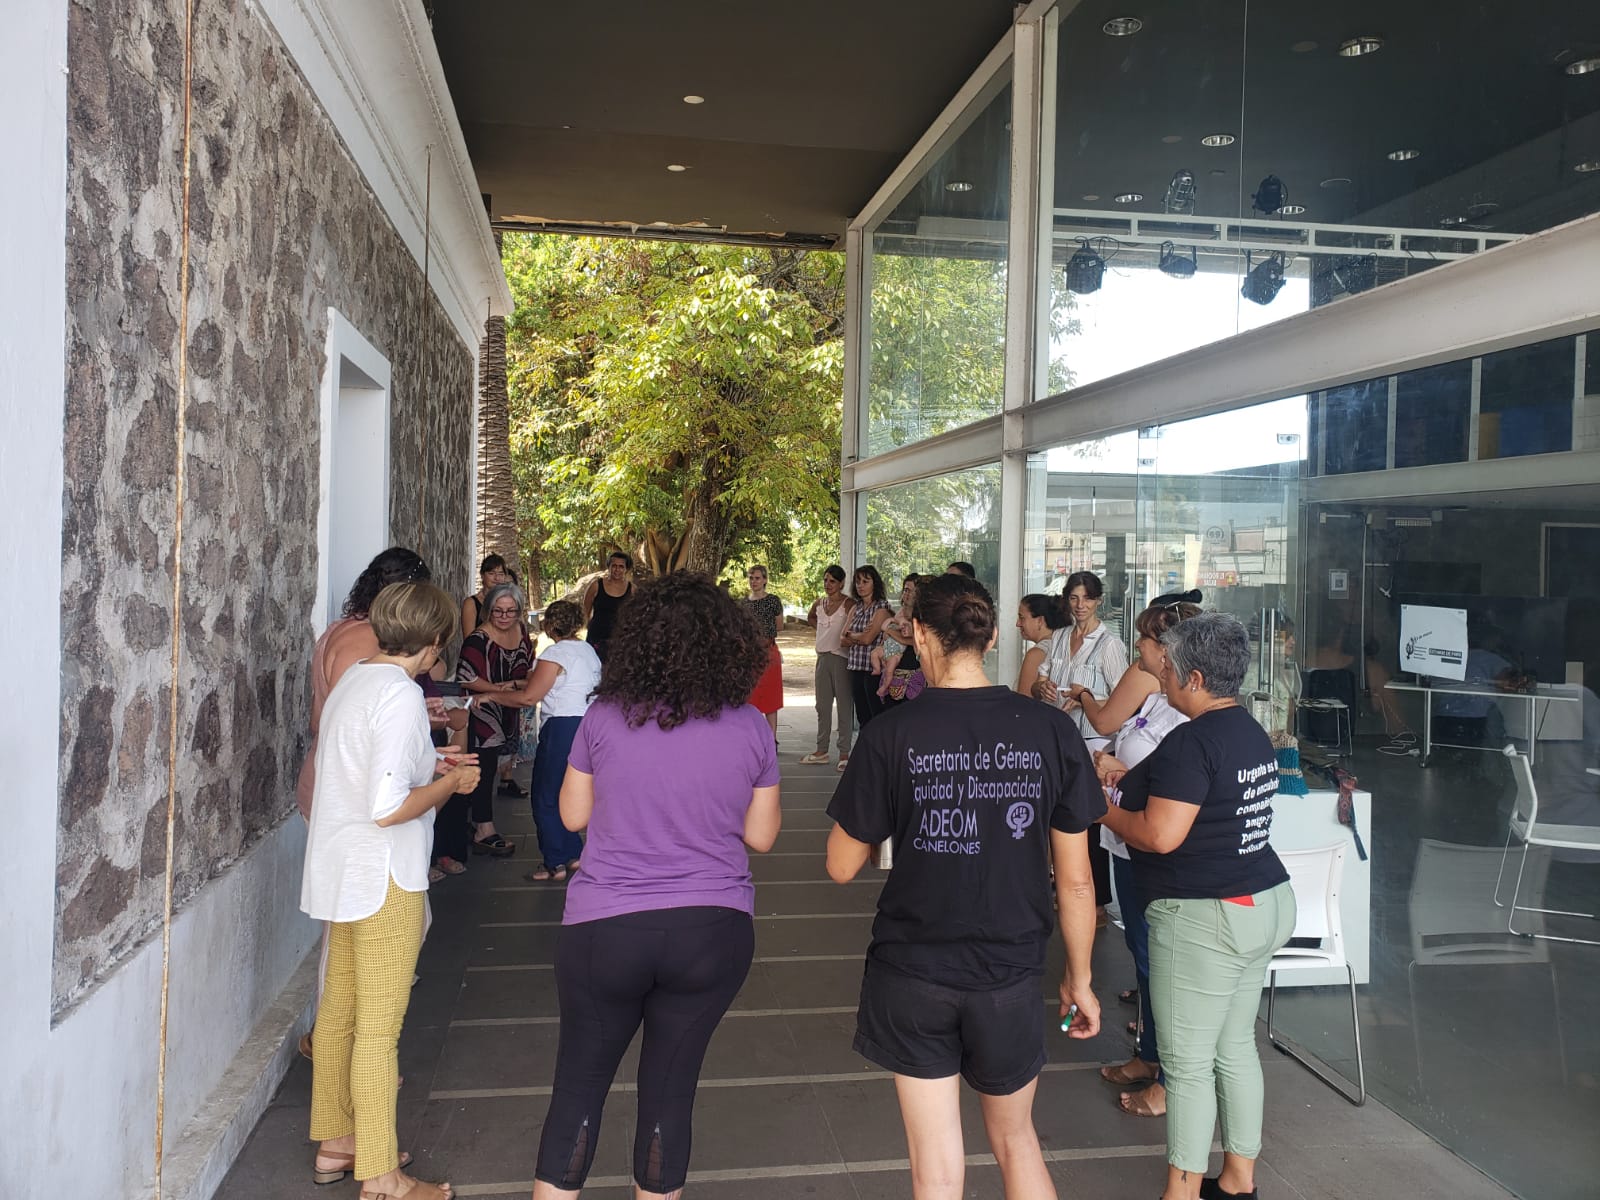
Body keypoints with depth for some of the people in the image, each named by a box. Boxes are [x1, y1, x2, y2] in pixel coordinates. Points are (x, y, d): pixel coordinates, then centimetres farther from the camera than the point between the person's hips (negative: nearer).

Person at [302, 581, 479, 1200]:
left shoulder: (353, 678, 8)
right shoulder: (401, 693, -21)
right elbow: (389, 807, -26)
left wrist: (428, 765, 13)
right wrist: (450, 783, -11)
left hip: (341, 872, 9)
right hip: (384, 880, -9)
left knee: (338, 1012, 19)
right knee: (378, 1029, 1)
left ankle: (334, 1142, 34)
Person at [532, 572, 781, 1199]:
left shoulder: (604, 717, -7)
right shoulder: (750, 728, -5)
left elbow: (573, 814, 5)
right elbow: (761, 835, 3)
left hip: (606, 929, -1)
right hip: (713, 931, 1)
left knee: (579, 1084, 15)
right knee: (670, 1089, 15)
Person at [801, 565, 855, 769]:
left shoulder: (848, 604, -11)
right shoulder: (818, 603, 11)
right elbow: (810, 618, 30)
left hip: (841, 657, -7)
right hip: (823, 657, 7)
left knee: (844, 705, -2)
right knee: (822, 706, 12)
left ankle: (844, 752, 2)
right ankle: (821, 750, 20)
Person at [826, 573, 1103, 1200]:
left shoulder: (891, 733, -13)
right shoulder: (1051, 730, -8)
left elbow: (842, 867, -5)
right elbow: (1075, 878, -3)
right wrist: (1079, 977, 10)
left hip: (912, 976, -1)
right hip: (1010, 977, 2)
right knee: (1015, 1137, 25)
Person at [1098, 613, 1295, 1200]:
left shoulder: (1191, 742, -20)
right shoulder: (1253, 734, 10)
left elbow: (1160, 835, -23)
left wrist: (1105, 810, -6)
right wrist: (1137, 781, 18)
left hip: (1205, 918, -10)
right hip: (1264, 904, 10)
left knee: (1188, 1064, 2)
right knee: (1236, 1048, 19)